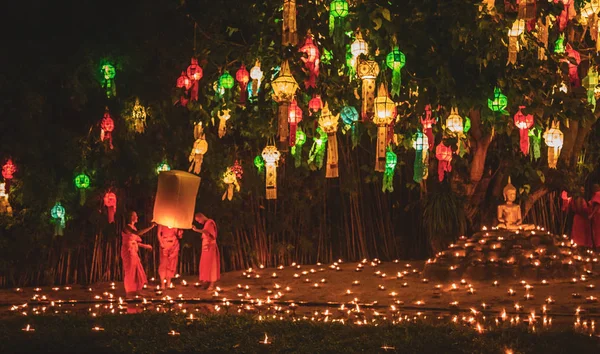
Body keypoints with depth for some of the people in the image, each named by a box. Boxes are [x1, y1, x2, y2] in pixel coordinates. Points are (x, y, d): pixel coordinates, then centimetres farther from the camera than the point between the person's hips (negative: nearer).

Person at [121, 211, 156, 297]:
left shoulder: (133, 227, 13)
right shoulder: (128, 227, -16)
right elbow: (138, 233, -34)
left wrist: (145, 246, 20)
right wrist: (150, 227, -33)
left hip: (133, 252, 9)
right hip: (128, 252, -9)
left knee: (136, 272, 12)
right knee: (130, 271, -1)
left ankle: (133, 291, 22)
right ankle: (130, 292, 9)